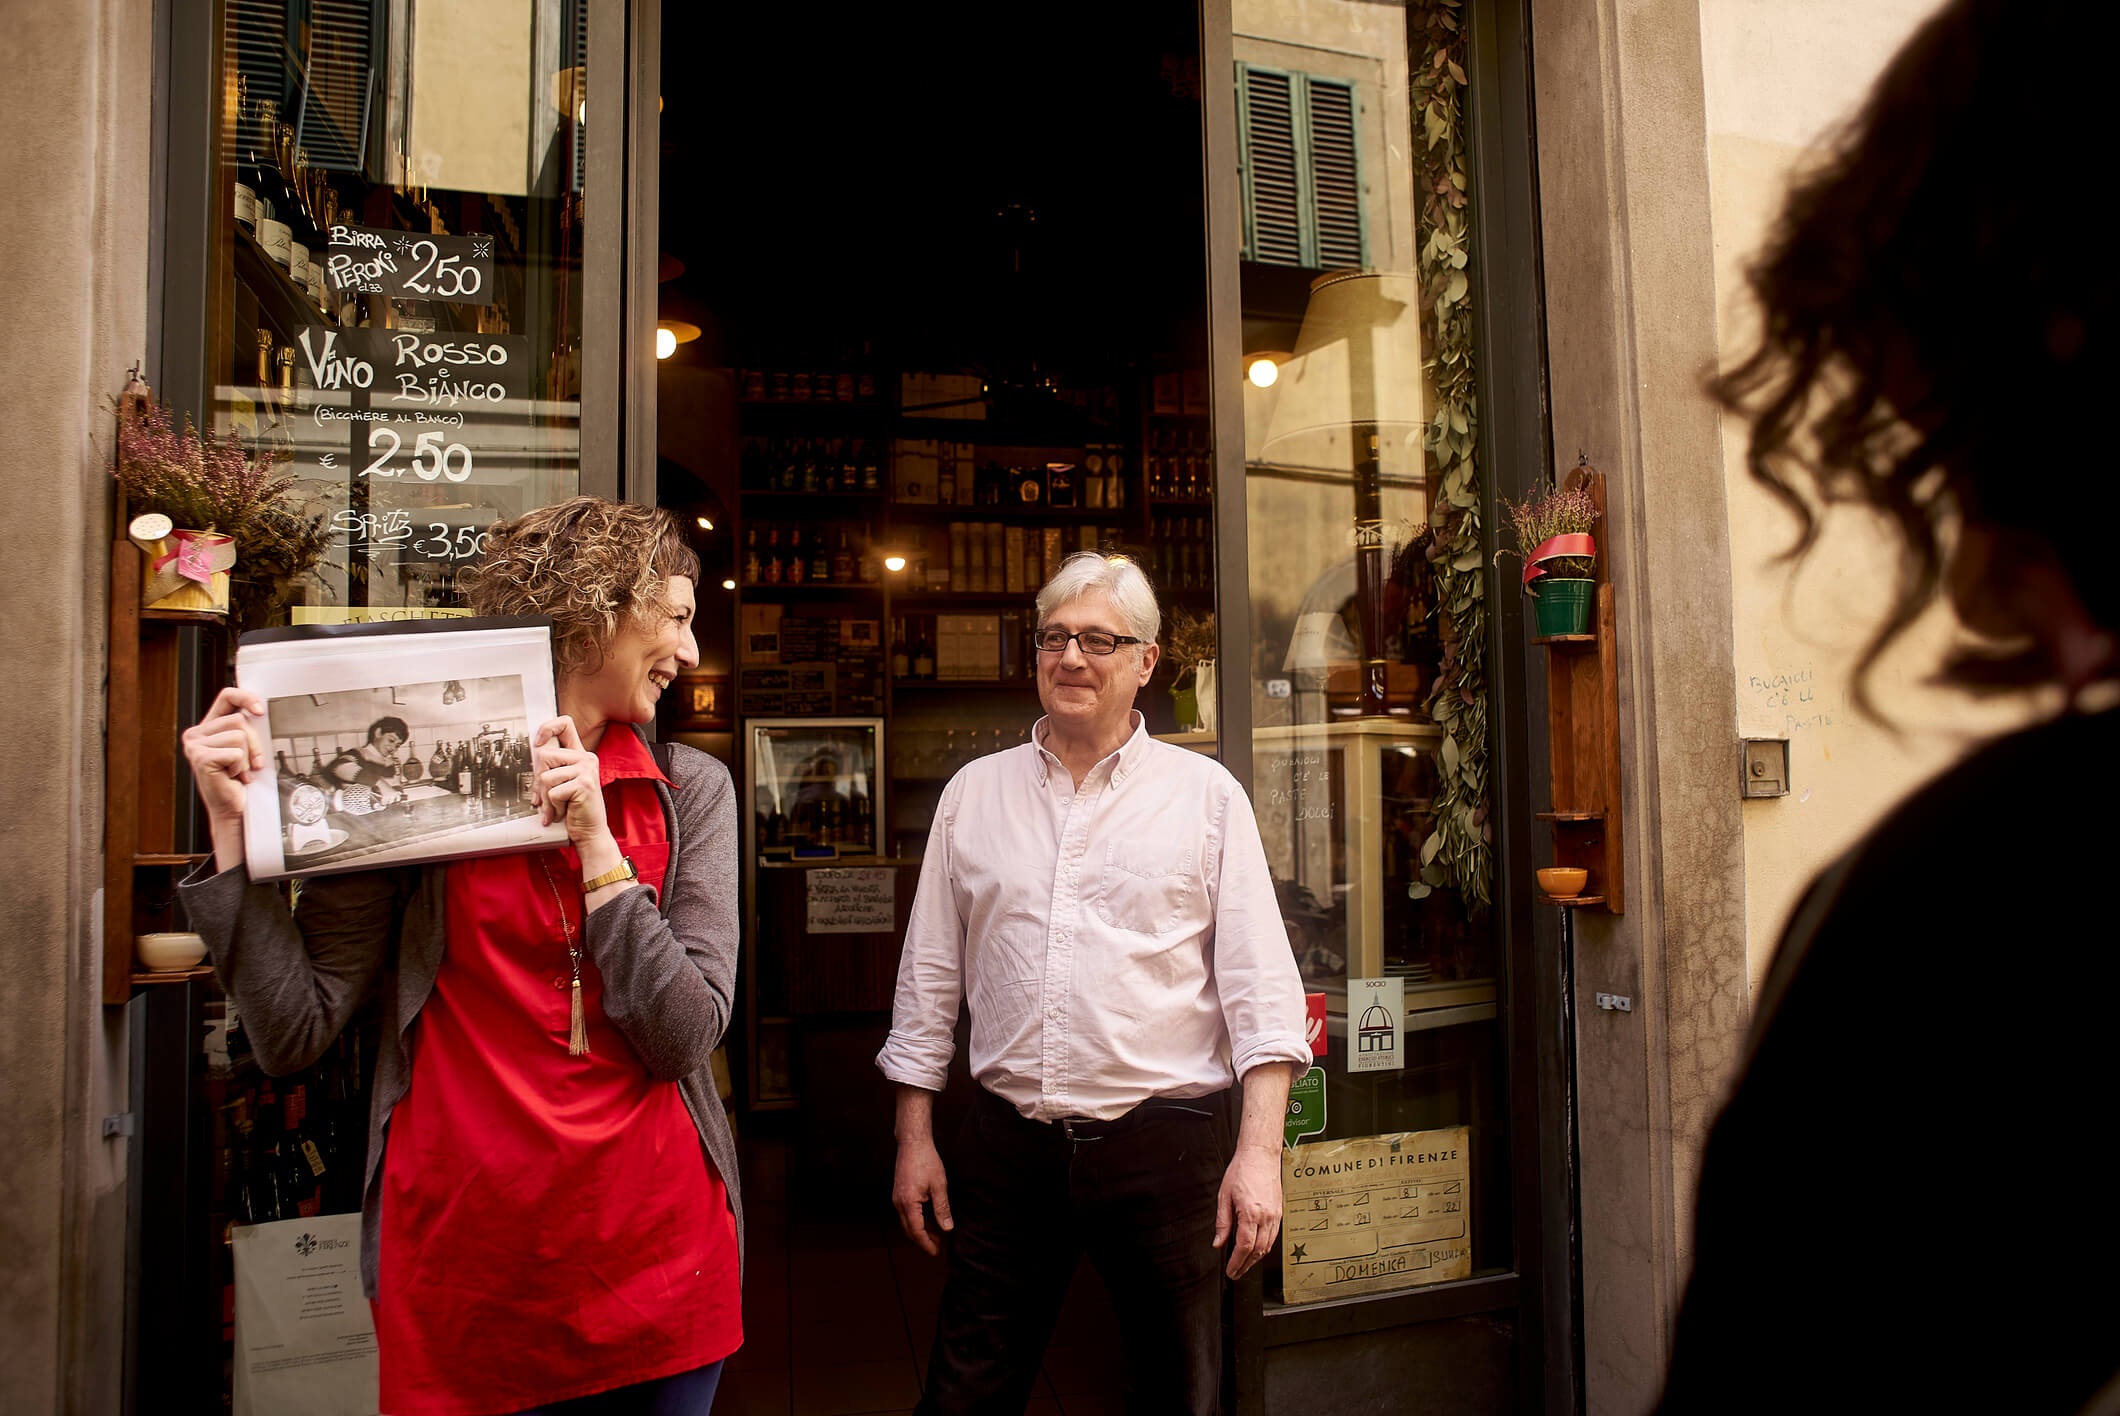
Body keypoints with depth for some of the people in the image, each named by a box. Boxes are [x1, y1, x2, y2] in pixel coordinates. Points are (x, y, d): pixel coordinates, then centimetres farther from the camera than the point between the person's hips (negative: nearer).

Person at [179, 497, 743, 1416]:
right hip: (462, 1263, -1)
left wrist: (595, 843, -17)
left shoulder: (691, 792, -1)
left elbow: (683, 1038, -9)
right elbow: (293, 1035, -7)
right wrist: (235, 827, -15)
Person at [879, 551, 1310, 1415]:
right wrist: (914, 1137, 9)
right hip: (1006, 1143, 2)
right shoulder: (973, 793, 7)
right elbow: (929, 977, 11)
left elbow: (1259, 987, -2)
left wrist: (1260, 1150, -10)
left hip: (1165, 1141, -1)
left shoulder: (1206, 794, 0)